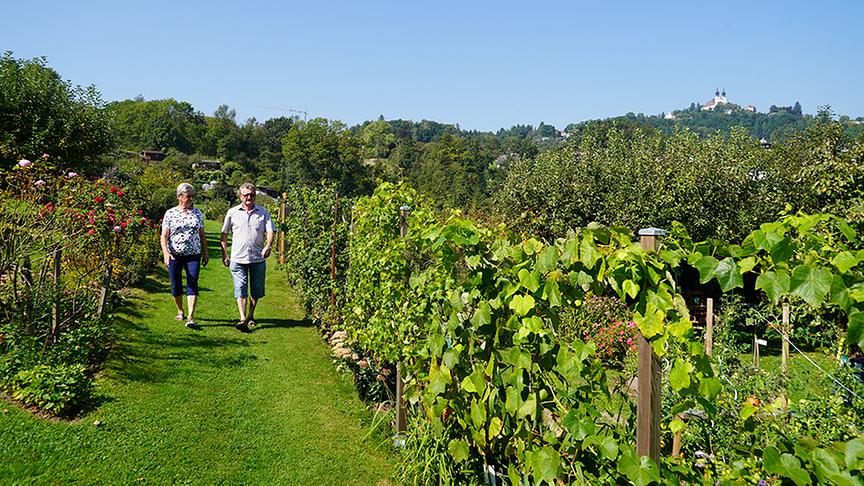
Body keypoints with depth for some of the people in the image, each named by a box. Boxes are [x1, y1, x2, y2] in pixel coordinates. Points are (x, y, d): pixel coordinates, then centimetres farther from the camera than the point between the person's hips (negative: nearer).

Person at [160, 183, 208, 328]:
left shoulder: (198, 213, 8)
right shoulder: (170, 213, 1)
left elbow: (202, 235, 14)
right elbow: (164, 236, -2)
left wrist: (205, 253, 12)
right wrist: (165, 253, -15)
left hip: (193, 255, 1)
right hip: (174, 255, 0)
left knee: (192, 284, -9)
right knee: (176, 285, 8)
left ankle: (191, 317, -13)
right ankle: (180, 311, 29)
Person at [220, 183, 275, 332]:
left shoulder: (263, 213, 5)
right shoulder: (232, 213, 6)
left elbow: (270, 231, -3)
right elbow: (224, 234, 11)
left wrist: (268, 246, -22)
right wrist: (224, 255, 7)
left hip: (258, 258, 1)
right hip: (238, 258, -1)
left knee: (256, 291, 10)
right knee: (240, 289, -10)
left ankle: (251, 316, 28)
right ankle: (243, 319, -15)